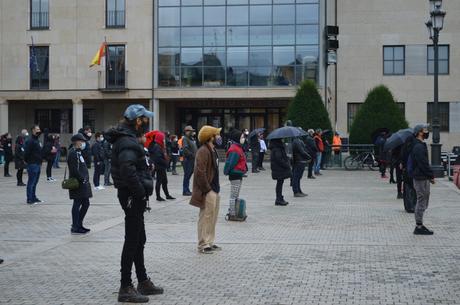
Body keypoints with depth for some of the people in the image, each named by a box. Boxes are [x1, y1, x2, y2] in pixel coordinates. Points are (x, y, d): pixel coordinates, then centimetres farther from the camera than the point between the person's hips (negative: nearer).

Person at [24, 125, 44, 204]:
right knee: (31, 182, -4)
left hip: (38, 164, 9)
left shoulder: (37, 141, 17)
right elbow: (26, 152, -19)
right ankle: (29, 199, 1)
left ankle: (34, 197, 24)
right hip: (32, 164, -9)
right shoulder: (30, 141, -13)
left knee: (35, 182, 15)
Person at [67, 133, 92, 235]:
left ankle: (78, 225, 23)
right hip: (78, 184, -10)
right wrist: (82, 179, -20)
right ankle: (75, 228, 2)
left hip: (82, 184, 10)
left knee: (85, 204, 14)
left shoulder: (77, 152, 18)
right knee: (77, 204, -4)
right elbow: (74, 170, -21)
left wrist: (85, 179, 14)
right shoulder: (73, 153, -14)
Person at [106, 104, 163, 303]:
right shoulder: (128, 142, -18)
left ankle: (143, 282, 29)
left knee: (139, 241, 18)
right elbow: (127, 170, -32)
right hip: (133, 197, -11)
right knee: (132, 242, -5)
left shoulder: (129, 138, 15)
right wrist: (141, 191, -22)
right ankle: (125, 289, 2)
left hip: (134, 197, 11)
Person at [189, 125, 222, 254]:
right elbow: (200, 172, -23)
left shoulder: (212, 150, 15)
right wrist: (207, 189, -21)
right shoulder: (203, 151, -17)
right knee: (205, 218, -5)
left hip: (214, 190, 10)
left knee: (213, 218, 16)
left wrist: (217, 187, 15)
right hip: (208, 191, -10)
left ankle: (210, 242, 25)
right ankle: (203, 245, 2)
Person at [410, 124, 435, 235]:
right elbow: (423, 164, -21)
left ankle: (419, 225, 23)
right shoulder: (419, 147, -18)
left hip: (422, 178, 11)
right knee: (422, 202, -6)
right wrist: (431, 175, -14)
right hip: (421, 179, -11)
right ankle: (419, 227, -1)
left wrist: (430, 175, 15)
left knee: (422, 202, 16)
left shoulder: (420, 146, 16)